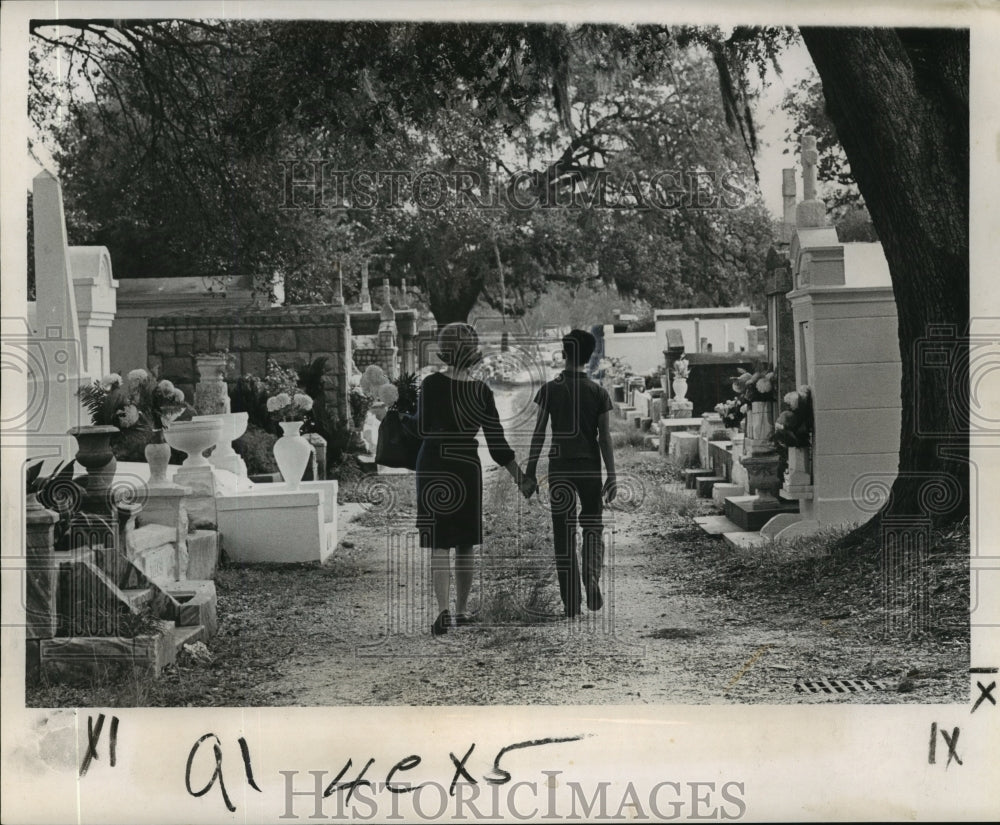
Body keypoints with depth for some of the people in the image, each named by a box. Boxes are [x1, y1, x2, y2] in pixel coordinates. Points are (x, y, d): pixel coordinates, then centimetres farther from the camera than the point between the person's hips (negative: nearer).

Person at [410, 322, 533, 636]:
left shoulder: (431, 384, -7)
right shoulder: (482, 391, -2)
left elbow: (422, 428, 0)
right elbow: (497, 444, -2)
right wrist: (521, 477, 5)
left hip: (433, 466, -2)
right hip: (467, 468, 2)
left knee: (439, 544, -1)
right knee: (465, 544, 14)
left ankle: (443, 610, -16)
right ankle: (461, 610, 20)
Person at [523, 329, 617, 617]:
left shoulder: (550, 389, -2)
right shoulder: (599, 392, 0)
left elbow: (539, 433, -3)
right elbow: (605, 437, -2)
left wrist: (530, 472, 2)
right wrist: (611, 475, 2)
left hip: (560, 467, 0)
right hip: (590, 466, 0)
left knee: (564, 534, 5)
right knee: (592, 527, 14)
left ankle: (571, 602, 5)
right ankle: (592, 578, -11)